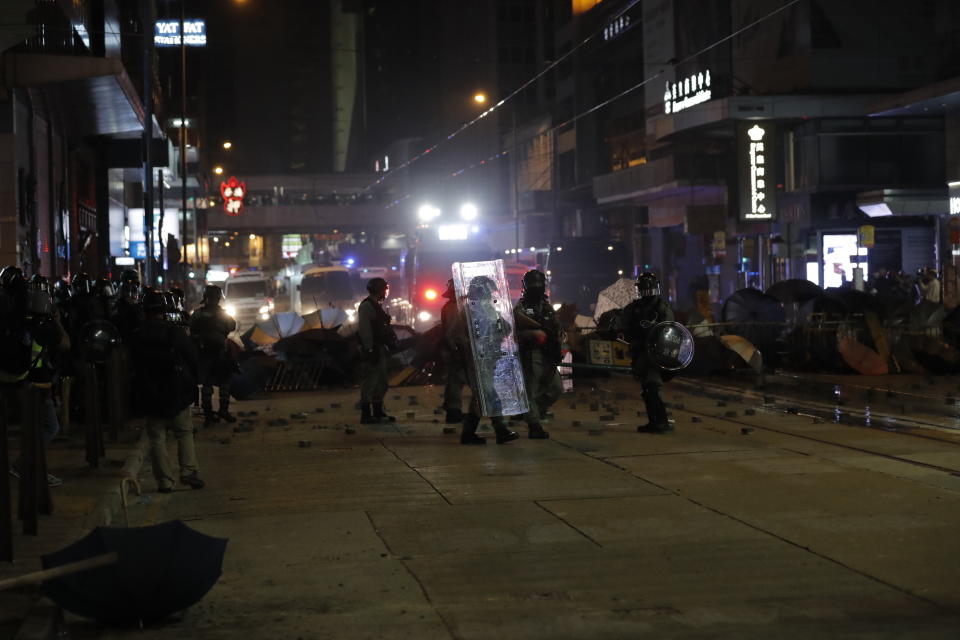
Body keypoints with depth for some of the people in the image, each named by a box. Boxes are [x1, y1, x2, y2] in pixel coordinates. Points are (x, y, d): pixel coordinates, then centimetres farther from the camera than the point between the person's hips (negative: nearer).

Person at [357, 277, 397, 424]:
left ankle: (378, 412, 23)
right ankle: (366, 415, -6)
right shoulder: (366, 306, -12)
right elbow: (364, 329, -19)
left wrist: (391, 340, 14)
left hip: (380, 349, 10)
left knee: (381, 382, 15)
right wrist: (370, 349, -22)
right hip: (372, 349, -10)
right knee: (369, 381, -8)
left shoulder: (377, 305, 17)